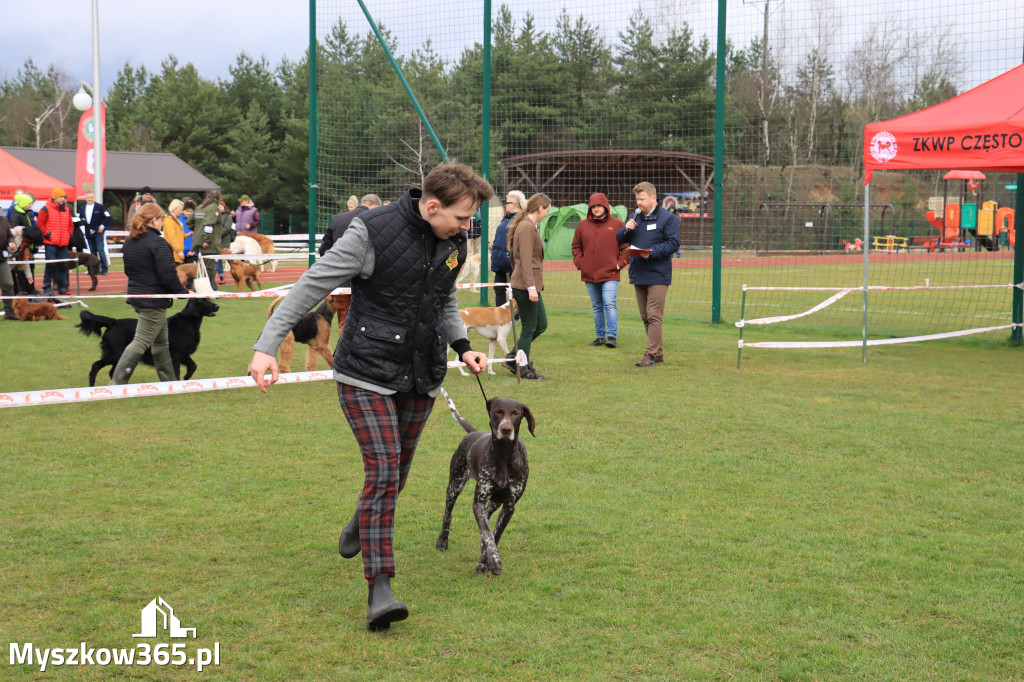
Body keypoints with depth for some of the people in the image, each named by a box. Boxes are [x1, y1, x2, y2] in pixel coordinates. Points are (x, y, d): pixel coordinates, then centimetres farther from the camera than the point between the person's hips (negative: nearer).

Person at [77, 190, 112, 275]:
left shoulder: (100, 207, -2)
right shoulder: (82, 208, 13)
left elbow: (107, 217, -4)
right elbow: (79, 218, 20)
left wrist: (103, 226, -14)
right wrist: (82, 221, -4)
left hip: (98, 232, -5)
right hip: (88, 233, 5)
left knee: (101, 250, -10)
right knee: (93, 251, 9)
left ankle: (104, 269, -7)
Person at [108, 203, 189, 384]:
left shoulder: (128, 242, 8)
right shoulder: (158, 243, -18)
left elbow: (128, 270, 18)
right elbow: (168, 275, -20)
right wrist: (184, 293, -8)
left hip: (136, 296, 9)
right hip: (154, 301, -9)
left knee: (161, 341, 18)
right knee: (141, 342, -5)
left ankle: (169, 381, 26)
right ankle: (116, 382, -8)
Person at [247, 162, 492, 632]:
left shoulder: (455, 243, 3)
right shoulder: (373, 233, -17)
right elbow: (313, 285, -15)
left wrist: (462, 346, 8)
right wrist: (268, 345, -20)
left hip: (420, 380, 6)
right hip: (367, 375, -6)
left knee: (395, 475, 16)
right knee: (383, 472, -16)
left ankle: (360, 527, 47)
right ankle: (380, 590, -13)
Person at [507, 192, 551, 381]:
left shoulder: (529, 226, 17)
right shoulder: (527, 227, -14)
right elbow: (526, 260, -20)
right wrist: (530, 287, -25)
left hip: (529, 285, 10)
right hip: (525, 285, -10)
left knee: (541, 324, 13)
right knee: (529, 328, -2)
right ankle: (523, 368, 7)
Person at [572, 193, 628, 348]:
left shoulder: (617, 224, 1)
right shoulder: (583, 225, 9)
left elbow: (626, 247, 3)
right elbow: (576, 246, 17)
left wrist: (620, 263, -6)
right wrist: (579, 263, 4)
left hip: (610, 274, -4)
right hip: (589, 274, 4)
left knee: (610, 304, -14)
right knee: (597, 307, 11)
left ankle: (612, 336, -12)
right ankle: (600, 336, 19)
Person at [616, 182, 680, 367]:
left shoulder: (667, 218, -5)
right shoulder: (635, 216, 14)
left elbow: (673, 243, -11)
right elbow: (619, 239, 16)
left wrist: (652, 253, -22)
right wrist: (626, 229, -6)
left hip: (658, 275, -7)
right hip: (638, 274, 7)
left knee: (654, 315, -11)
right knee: (645, 317, 10)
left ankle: (651, 354, -10)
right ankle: (658, 353, 18)